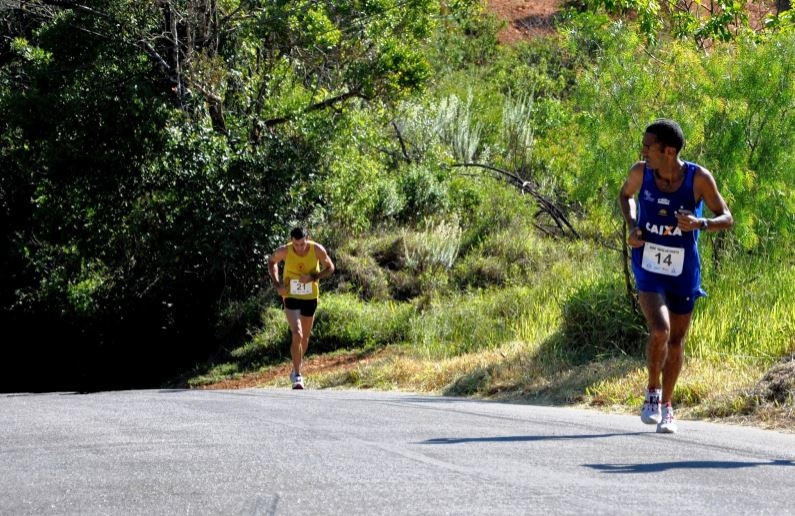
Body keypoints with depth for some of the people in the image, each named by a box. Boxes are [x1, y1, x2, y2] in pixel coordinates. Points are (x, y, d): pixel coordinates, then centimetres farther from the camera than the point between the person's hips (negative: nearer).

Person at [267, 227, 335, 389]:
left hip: (310, 298, 2)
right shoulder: (285, 251, -18)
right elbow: (272, 261, 3)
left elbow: (330, 268, -3)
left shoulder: (317, 250, -17)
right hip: (291, 297, -2)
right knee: (296, 335, -18)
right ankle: (297, 376, -10)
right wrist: (277, 284, -8)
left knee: (305, 337, 17)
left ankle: (297, 369, 39)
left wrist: (313, 278, -21)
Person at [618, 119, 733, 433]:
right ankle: (652, 392, 4)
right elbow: (626, 195, 14)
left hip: (683, 271, 1)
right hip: (648, 268, -1)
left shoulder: (699, 178, -15)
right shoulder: (641, 172, -10)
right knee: (659, 331, -21)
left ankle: (665, 407, 30)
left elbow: (727, 219, -7)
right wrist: (632, 225, -5)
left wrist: (700, 224, -28)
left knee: (676, 340, 11)